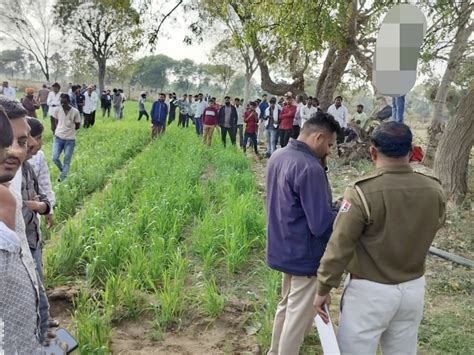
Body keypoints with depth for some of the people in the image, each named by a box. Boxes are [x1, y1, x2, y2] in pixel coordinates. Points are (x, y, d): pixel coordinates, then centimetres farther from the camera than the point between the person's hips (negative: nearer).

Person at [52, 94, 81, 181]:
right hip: (58, 138, 3)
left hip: (70, 140, -2)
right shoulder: (58, 110, -3)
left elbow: (77, 126, 0)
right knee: (55, 158, -5)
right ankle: (63, 171, 23)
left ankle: (62, 179, 16)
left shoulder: (75, 112, -12)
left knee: (67, 161, 3)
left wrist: (69, 130, 2)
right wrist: (62, 129, 4)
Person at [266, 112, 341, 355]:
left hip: (283, 249, 9)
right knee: (300, 315, 7)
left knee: (287, 305, 24)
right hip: (304, 254, -9)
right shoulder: (309, 168, -27)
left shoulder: (278, 156, 3)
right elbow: (321, 225, -27)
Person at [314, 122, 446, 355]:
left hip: (371, 290, -5)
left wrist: (324, 288, -7)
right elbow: (427, 230, 9)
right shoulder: (434, 191, -7)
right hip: (414, 288, 5)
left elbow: (339, 246, -18)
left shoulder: (362, 192, -22)